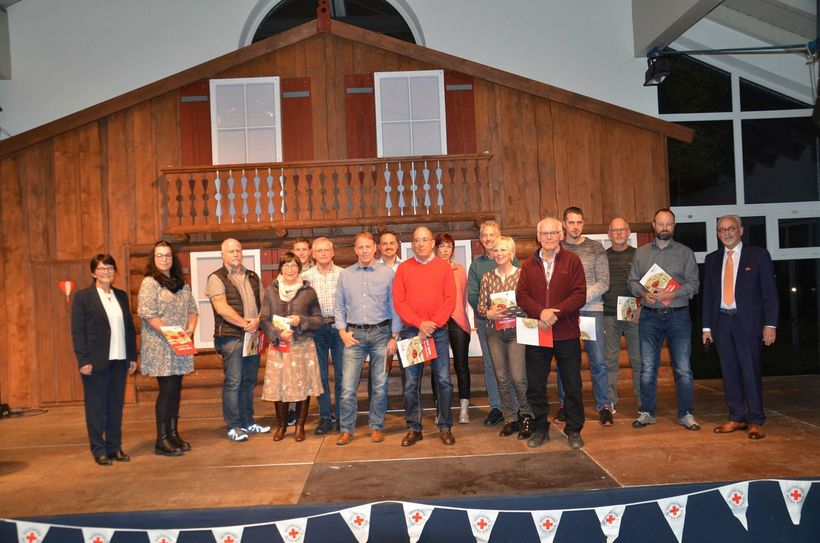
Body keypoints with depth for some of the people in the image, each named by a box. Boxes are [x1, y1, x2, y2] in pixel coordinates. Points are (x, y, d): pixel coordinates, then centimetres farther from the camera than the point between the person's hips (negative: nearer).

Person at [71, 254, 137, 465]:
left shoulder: (121, 296, 12)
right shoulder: (83, 297, -2)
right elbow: (77, 331, -6)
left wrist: (132, 356, 9)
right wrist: (83, 361, -12)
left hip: (119, 360, 5)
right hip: (96, 361, -4)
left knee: (116, 405, 9)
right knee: (96, 406, 4)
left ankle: (115, 447, 19)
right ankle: (99, 450, 13)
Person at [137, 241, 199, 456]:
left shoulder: (182, 284, 14)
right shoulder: (149, 283, -7)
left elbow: (192, 309, 16)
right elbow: (147, 313, -15)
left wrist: (190, 328, -3)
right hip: (160, 347, -6)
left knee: (176, 389, 10)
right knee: (167, 390, -5)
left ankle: (173, 434, 19)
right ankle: (162, 440, 4)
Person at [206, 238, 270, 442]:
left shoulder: (252, 277, 16)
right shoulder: (217, 278, -2)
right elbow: (222, 308, -13)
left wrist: (257, 320, -8)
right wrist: (245, 324, -13)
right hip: (231, 337, -6)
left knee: (248, 381, 11)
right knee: (233, 382, -3)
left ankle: (248, 422, 21)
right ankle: (233, 426, 5)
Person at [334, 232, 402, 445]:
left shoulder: (387, 273, 1)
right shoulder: (345, 275, 7)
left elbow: (395, 306, 2)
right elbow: (339, 307, 11)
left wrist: (394, 337, -1)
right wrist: (342, 331, -1)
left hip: (381, 333, -1)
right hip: (354, 335, 1)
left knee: (380, 385, 6)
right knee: (348, 385, -3)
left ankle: (376, 427, 20)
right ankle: (346, 429, 10)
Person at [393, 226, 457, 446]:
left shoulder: (444, 267, 5)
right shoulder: (403, 268, 6)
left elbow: (450, 300, -1)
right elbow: (398, 301, -1)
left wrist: (433, 325, -12)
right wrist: (420, 323, -12)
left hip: (438, 332, 0)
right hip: (411, 331, 1)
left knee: (444, 381, 1)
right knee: (411, 383, 4)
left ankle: (445, 427, 13)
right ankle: (414, 428, 15)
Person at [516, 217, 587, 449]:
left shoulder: (572, 261, 0)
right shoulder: (529, 265, 8)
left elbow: (580, 295, -7)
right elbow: (521, 296, -1)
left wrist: (556, 312, -19)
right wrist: (541, 312, -18)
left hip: (567, 334, -2)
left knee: (572, 386, 7)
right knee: (535, 386, 8)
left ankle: (574, 430, 23)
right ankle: (540, 429, 23)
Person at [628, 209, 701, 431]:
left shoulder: (685, 252, 6)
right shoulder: (641, 252, 11)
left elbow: (694, 283, -1)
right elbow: (633, 281, 8)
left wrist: (673, 294, -16)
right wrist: (644, 293, -11)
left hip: (678, 315, -1)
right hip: (650, 316, 1)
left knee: (683, 369, 1)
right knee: (647, 368, 5)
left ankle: (686, 414, 13)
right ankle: (647, 413, 15)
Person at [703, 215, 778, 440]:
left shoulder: (758, 255, 3)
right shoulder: (712, 259, 13)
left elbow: (770, 293, 0)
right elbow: (708, 295, 12)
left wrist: (770, 324, -8)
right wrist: (707, 326, 7)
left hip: (747, 322, -3)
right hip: (721, 322, 3)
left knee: (751, 371, -3)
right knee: (729, 372, 7)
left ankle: (755, 421, 6)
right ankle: (736, 418, 17)